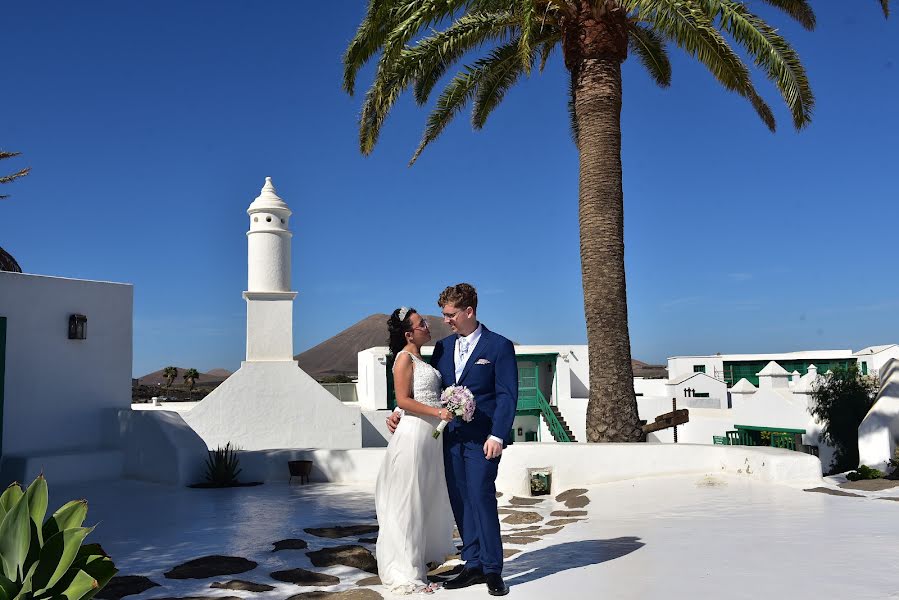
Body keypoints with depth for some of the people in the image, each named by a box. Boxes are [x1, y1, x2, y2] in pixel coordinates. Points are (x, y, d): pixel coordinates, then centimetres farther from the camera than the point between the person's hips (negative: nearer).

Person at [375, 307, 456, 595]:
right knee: (408, 503, -1)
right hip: (415, 433, -9)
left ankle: (420, 561, 27)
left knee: (427, 500, 14)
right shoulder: (404, 358, -9)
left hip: (431, 435, 9)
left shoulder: (421, 359, 16)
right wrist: (437, 412, -21)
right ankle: (406, 574, 8)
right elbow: (403, 400, -16)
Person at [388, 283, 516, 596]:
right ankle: (473, 566, 17)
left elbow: (507, 395, -7)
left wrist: (497, 436, -14)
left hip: (482, 438, -5)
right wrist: (401, 413, 4)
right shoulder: (443, 347, 13)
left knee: (481, 497, -10)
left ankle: (492, 570, 2)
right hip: (451, 437, 6)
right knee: (461, 503, 7)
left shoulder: (499, 346, -3)